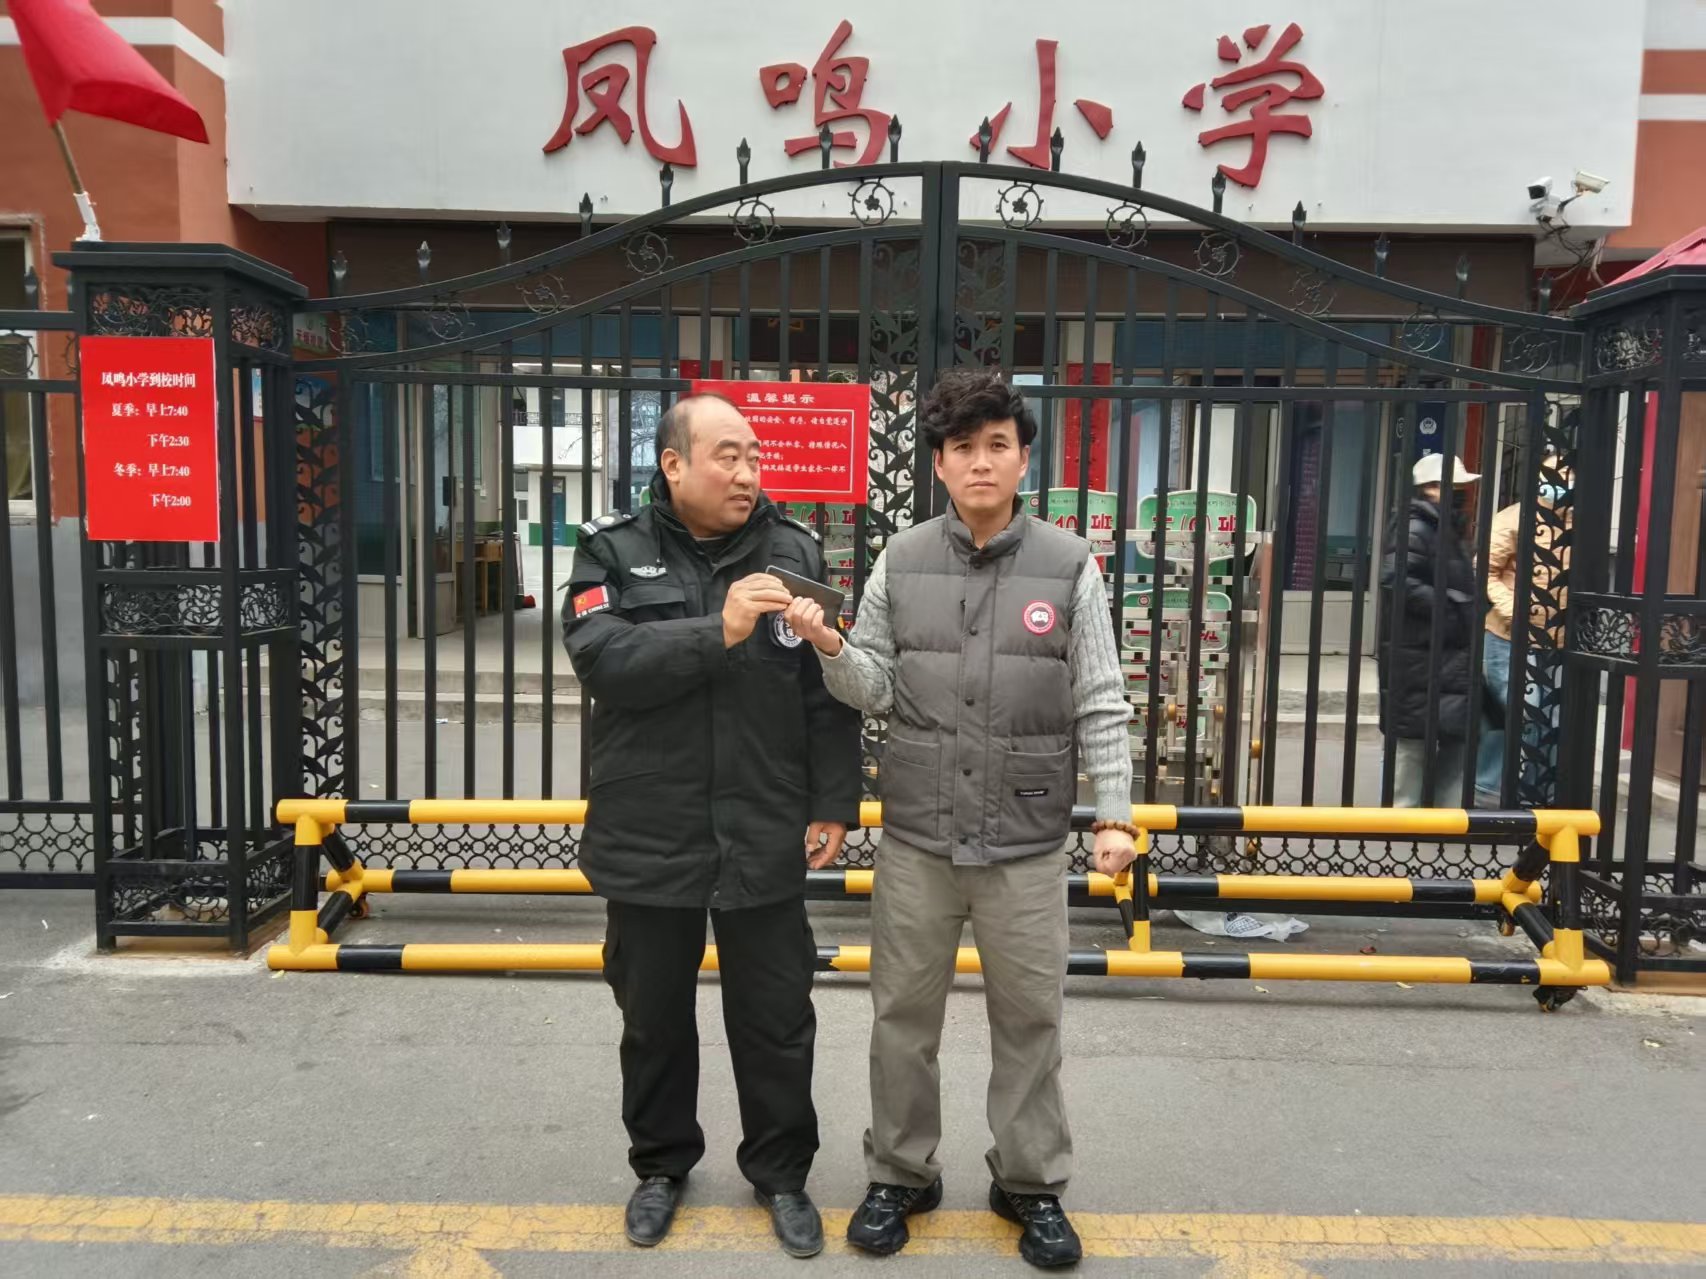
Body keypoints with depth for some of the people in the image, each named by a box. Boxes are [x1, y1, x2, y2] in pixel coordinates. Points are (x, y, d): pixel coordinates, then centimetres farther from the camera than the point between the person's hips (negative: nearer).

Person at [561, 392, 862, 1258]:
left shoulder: (794, 553, 1)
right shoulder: (613, 552, -1)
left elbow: (829, 694, 1)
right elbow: (603, 661, -17)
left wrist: (833, 805, -2)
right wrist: (717, 632, -26)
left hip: (765, 840, 1)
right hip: (649, 839, 0)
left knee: (776, 1019, 12)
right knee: (655, 1017, 17)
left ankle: (781, 1172, 33)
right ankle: (661, 1164, 38)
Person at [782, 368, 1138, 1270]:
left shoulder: (1068, 566, -3)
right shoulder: (901, 561, 1)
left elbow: (1100, 707, -2)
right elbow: (874, 690, 3)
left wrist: (1114, 814, -6)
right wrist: (830, 648, -15)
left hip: (1027, 842, -1)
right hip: (915, 836, 2)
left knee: (1029, 1020, 12)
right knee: (904, 1014, 13)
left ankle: (1031, 1184, 32)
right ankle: (900, 1174, 33)